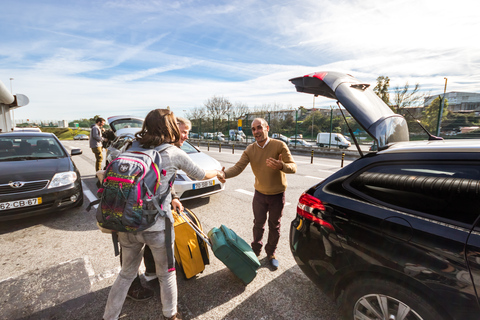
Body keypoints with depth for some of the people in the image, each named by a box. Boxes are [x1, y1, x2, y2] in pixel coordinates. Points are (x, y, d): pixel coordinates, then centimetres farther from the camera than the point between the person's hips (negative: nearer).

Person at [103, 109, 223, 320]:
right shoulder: (174, 154, -9)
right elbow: (199, 175, 5)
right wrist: (217, 173, 27)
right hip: (157, 227, -4)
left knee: (126, 273, 27)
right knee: (166, 274, 21)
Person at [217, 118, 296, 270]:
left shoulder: (279, 145, -18)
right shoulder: (250, 150, -7)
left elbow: (293, 166, -23)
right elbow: (238, 167, -17)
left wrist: (281, 166, -46)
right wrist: (224, 174, -37)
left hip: (277, 195, -2)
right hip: (260, 194, 3)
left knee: (274, 226, 15)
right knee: (258, 224, 17)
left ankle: (271, 253, 38)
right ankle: (256, 250, 42)